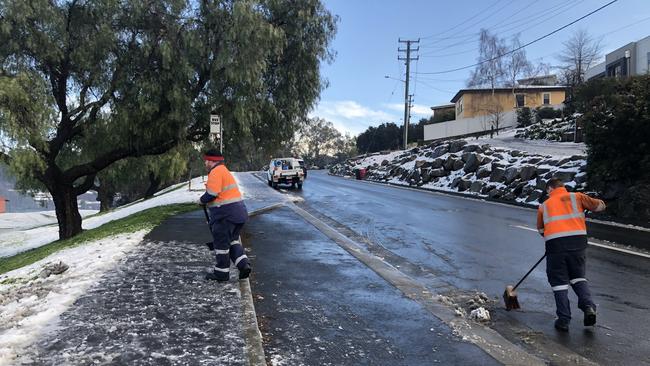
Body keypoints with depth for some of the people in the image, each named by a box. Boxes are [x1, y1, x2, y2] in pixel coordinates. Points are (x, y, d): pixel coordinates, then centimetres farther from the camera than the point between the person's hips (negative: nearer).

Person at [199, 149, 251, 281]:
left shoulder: (216, 172, -14)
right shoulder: (224, 170, 19)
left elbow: (211, 195, -21)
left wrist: (201, 200, -2)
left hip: (225, 215, -10)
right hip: (238, 212, 10)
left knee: (221, 243, 3)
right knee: (232, 240, 20)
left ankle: (222, 273, 14)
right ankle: (243, 265, 8)